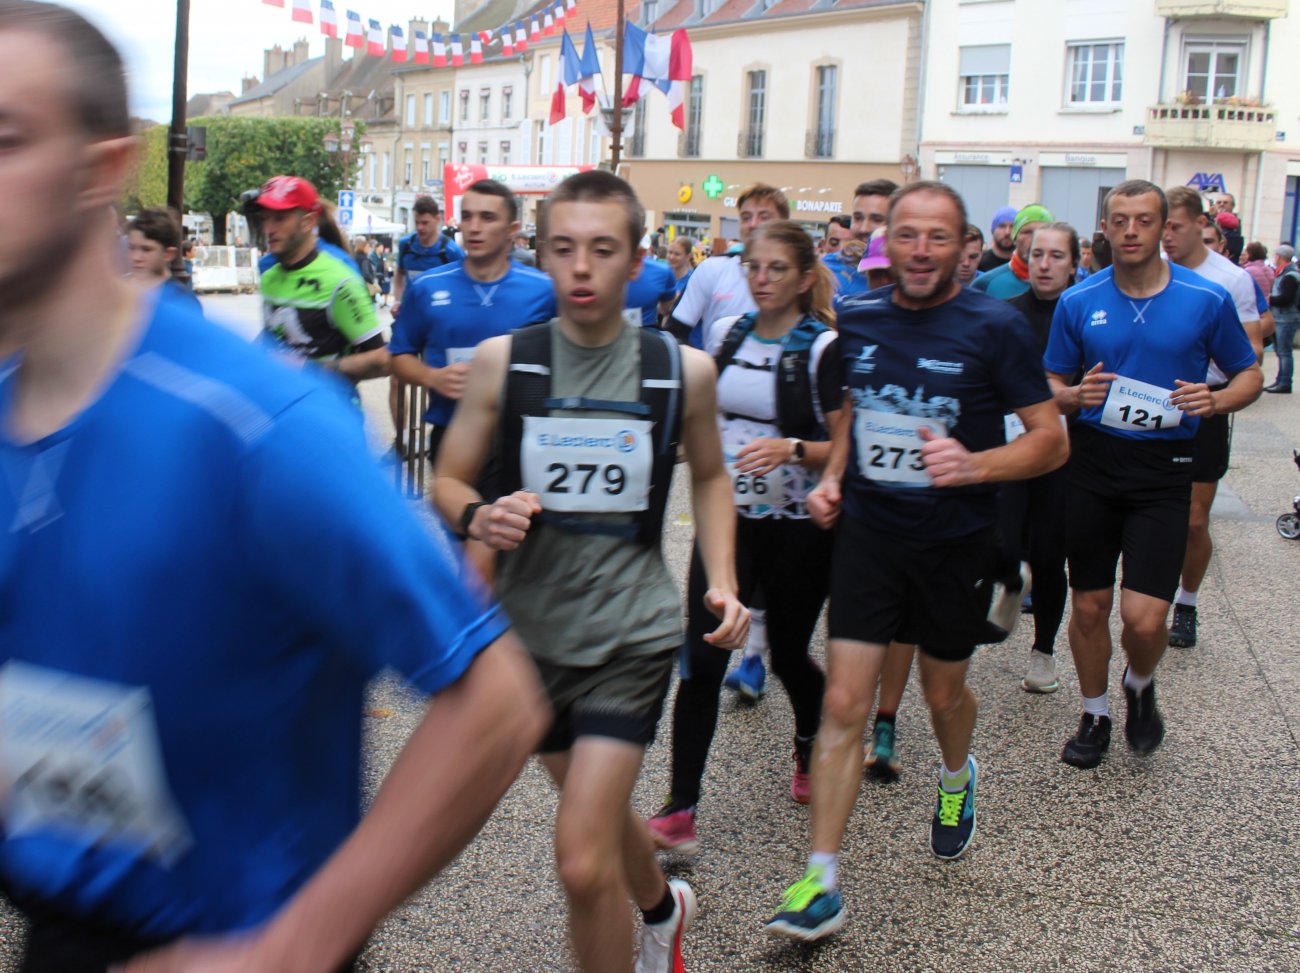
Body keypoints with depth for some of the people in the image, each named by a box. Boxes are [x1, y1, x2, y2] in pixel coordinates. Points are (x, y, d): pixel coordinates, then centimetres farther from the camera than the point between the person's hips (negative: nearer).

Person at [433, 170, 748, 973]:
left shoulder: (682, 369, -4)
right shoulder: (503, 361, -5)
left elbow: (710, 476, 13)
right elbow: (449, 482, 3)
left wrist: (722, 581, 0)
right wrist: (480, 517, -20)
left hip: (633, 629, -3)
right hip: (533, 626, 3)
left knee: (583, 861, -13)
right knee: (600, 808, 24)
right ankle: (663, 908, 54)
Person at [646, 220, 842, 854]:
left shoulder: (824, 348, -10)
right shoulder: (725, 334, 6)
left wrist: (792, 449, -27)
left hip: (796, 528, -3)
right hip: (728, 518, 4)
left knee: (789, 655, 12)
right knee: (701, 661, -5)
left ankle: (811, 751, 44)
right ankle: (679, 812, -1)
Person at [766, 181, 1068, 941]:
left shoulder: (994, 328, -11)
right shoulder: (859, 321, 1)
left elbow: (1053, 439, -11)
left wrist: (975, 464, -28)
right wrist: (832, 477, 3)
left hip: (955, 541, -2)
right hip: (868, 531, 2)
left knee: (943, 691, 18)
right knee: (844, 704, -5)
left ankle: (958, 778, 54)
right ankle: (823, 883, 2)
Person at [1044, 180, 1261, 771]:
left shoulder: (1206, 299, -2)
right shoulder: (1078, 302, 2)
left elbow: (1249, 373, 9)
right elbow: (1051, 384, 11)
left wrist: (1216, 401, -12)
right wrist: (1077, 395, -11)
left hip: (1163, 469, -2)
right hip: (1092, 460, 2)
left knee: (1143, 617, -10)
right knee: (1089, 606, 9)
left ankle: (1140, 687, 25)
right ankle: (1094, 716, 31)